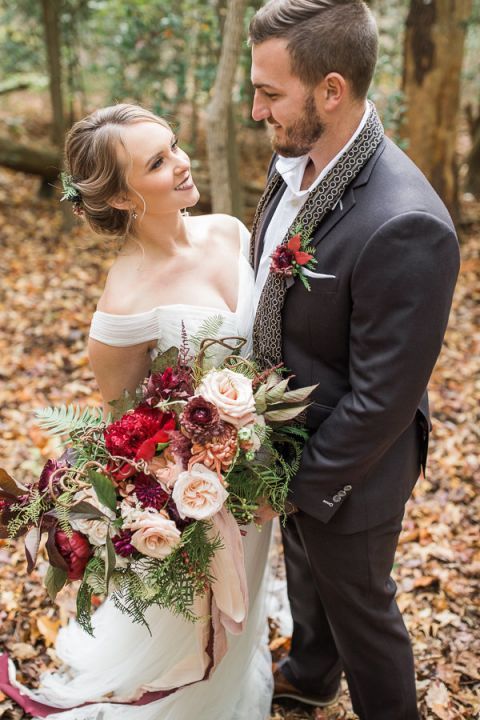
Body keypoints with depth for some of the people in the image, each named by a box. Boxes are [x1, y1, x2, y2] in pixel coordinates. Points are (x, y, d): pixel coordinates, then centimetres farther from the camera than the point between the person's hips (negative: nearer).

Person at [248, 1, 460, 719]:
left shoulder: (405, 227, -35)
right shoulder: (295, 160, -8)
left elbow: (383, 397, -28)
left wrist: (298, 485, -17)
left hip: (349, 470, -8)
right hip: (292, 438, 8)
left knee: (358, 604, 19)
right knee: (306, 570, 32)